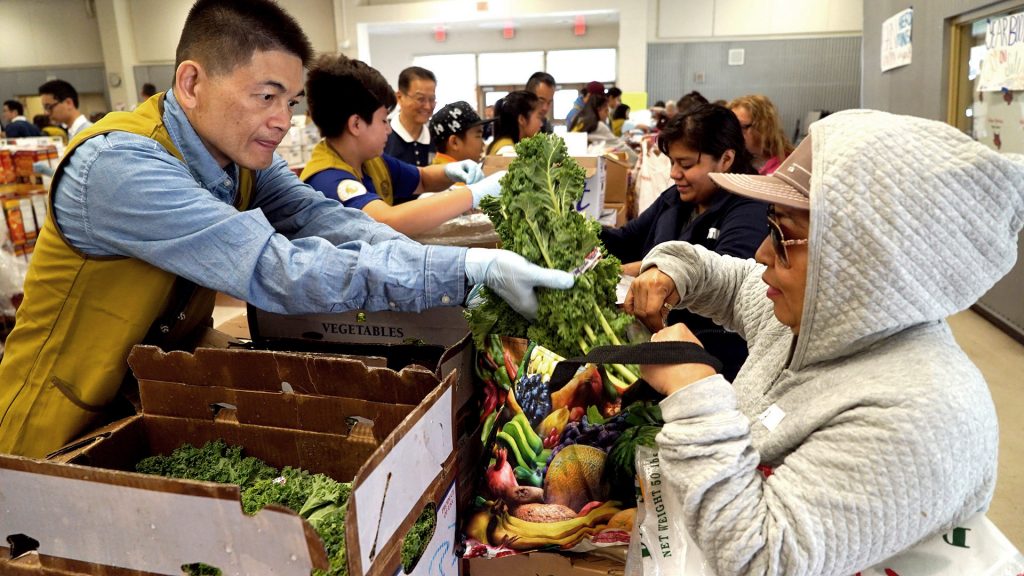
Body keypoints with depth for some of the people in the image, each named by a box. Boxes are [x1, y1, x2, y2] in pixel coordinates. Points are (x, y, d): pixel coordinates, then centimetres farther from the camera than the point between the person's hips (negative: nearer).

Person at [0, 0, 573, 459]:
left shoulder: (235, 146, -6)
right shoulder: (120, 167, -30)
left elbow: (318, 216, -19)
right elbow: (282, 273, -39)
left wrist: (469, 274, -33)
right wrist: (470, 267, -42)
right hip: (66, 432, -6)